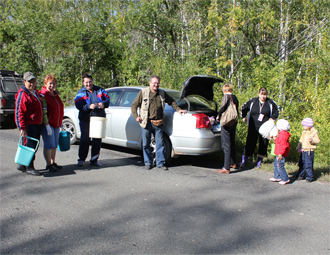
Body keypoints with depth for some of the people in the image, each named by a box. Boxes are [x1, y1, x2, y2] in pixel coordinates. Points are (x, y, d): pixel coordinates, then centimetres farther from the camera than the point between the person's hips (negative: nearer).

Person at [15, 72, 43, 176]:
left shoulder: (35, 92, 17)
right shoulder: (22, 94, -11)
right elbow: (19, 112, -15)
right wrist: (22, 128, -20)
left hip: (37, 124, 9)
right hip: (28, 124, -9)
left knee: (35, 146, 13)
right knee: (29, 145, -4)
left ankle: (22, 165, 26)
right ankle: (29, 167, 7)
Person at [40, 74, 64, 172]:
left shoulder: (56, 94, 13)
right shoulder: (43, 95, -13)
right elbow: (43, 112, -18)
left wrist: (60, 123, 20)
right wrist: (47, 126, -22)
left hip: (56, 124, 8)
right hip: (47, 124, -8)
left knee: (55, 145, 13)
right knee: (49, 145, -3)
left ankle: (53, 163, 24)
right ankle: (48, 165, 8)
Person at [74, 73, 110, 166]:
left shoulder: (99, 90, 13)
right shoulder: (81, 92, 7)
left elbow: (107, 99, 8)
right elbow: (78, 105, -6)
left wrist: (103, 104, -14)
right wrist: (89, 106, -22)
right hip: (85, 119, -2)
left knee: (97, 139, 4)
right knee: (85, 139, 1)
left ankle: (94, 159, 16)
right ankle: (81, 159, 16)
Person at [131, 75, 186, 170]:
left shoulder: (162, 93, 13)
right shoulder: (143, 93, 3)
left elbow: (171, 101, 26)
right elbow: (134, 105, 4)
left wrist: (178, 109, 14)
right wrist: (136, 116, -10)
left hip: (158, 123, 2)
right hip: (147, 123, -2)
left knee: (160, 143, 3)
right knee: (146, 144, 4)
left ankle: (160, 163, 12)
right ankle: (148, 163, 18)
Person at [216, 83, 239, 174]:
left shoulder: (226, 96, -9)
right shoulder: (235, 97, 12)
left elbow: (223, 107, -21)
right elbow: (236, 110, 16)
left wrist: (218, 116, -6)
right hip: (234, 122, 8)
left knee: (226, 145, -7)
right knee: (232, 143, 20)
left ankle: (226, 168, -9)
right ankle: (233, 163, 33)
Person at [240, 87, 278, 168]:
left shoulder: (271, 103, 4)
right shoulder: (252, 101, 4)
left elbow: (276, 112, 16)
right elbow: (244, 108, 18)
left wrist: (272, 118, 0)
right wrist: (244, 116, 12)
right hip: (253, 126, 0)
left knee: (263, 144, 3)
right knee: (250, 142, -2)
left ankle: (259, 161, 17)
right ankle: (244, 159, 8)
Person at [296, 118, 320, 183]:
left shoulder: (314, 132, -6)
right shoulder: (303, 132, 14)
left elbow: (318, 141, -10)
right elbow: (301, 141, 22)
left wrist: (312, 140, -28)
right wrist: (298, 147, 14)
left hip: (309, 151, -7)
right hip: (303, 151, 7)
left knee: (308, 165, -5)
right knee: (302, 164, 12)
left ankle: (309, 177, 6)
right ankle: (301, 176, 23)